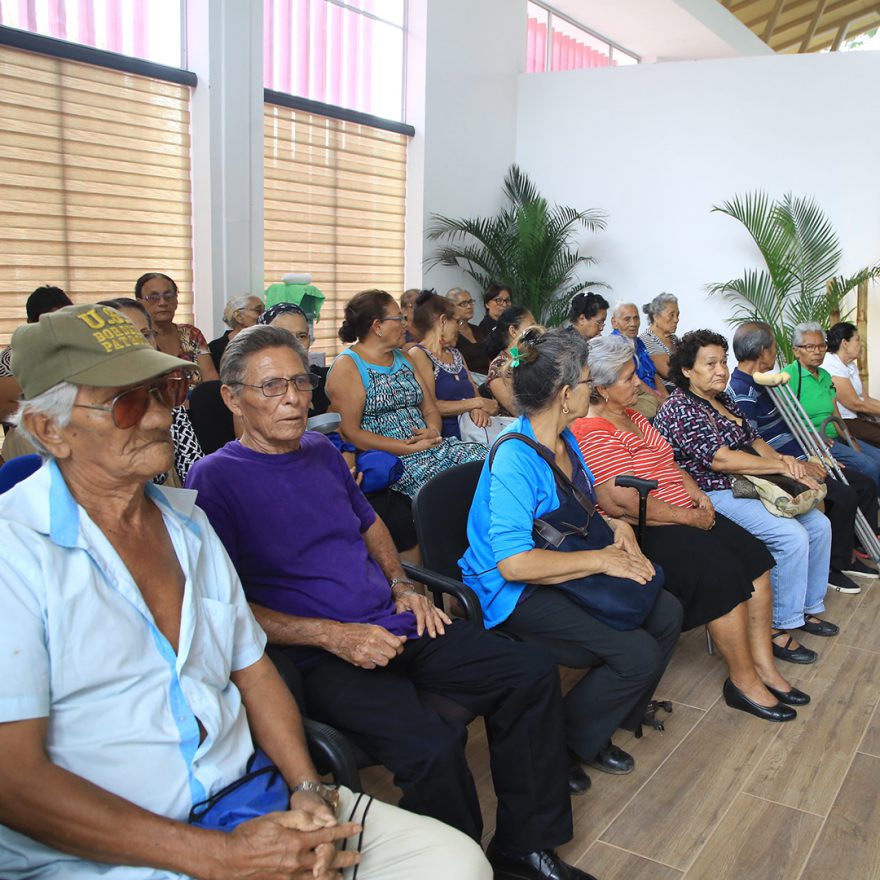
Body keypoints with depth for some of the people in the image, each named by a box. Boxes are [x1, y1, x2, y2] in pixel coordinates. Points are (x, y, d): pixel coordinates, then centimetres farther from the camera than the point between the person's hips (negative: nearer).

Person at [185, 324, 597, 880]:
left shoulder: (322, 451, 14)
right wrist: (331, 635, -19)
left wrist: (403, 586, 12)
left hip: (394, 624, 8)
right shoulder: (216, 477, -8)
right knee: (431, 746, -31)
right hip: (317, 657, -7)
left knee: (533, 674, -2)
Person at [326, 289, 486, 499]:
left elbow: (430, 410, 20)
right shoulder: (347, 366, -3)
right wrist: (411, 448, -15)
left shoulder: (403, 358, 21)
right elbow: (349, 433, -11)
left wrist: (433, 432, -6)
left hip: (430, 445, 7)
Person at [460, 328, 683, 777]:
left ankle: (624, 711, 24)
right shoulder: (515, 457, -26)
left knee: (666, 613, 0)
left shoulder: (565, 437, 4)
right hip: (517, 592, -9)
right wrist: (602, 560, -26)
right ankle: (569, 739, 6)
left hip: (565, 572, 9)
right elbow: (514, 563, -32)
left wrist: (618, 527, -1)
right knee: (639, 655, -19)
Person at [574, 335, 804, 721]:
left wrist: (697, 494, 6)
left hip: (685, 516, 10)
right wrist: (690, 518, -15)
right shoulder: (592, 433, -18)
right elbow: (628, 501, -24)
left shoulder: (629, 413, 14)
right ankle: (742, 679, -5)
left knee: (755, 555, -4)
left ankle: (762, 663, 4)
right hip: (647, 532, -10)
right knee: (723, 571, -23)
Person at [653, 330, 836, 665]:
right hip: (712, 497, -10)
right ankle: (779, 628, -10)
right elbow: (720, 459, -23)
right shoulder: (679, 408, -15)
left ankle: (807, 608, 19)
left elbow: (753, 439, 17)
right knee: (792, 536, -23)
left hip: (745, 486, 10)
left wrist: (780, 457, -7)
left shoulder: (722, 400, 14)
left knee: (819, 525, 5)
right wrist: (782, 466, -17)